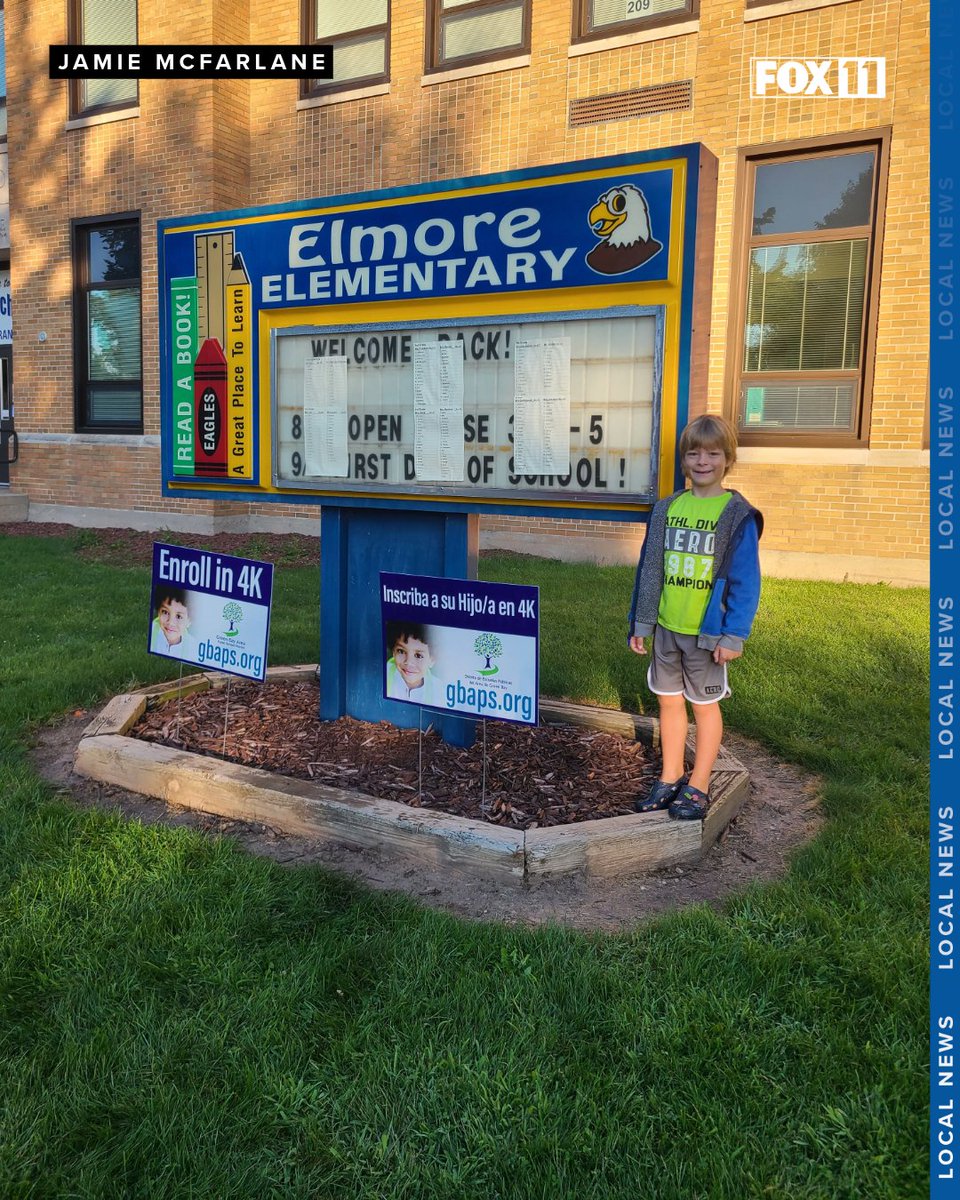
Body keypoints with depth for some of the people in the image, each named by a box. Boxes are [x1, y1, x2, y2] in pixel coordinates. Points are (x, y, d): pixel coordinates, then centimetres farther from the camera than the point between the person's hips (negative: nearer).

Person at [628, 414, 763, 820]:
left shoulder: (737, 514, -9)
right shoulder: (667, 508, 4)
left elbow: (745, 581, -9)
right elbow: (648, 568, 8)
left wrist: (734, 635, -14)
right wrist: (640, 622, 8)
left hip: (706, 631, -4)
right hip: (666, 627, 5)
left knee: (705, 705, 9)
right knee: (669, 700, 14)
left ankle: (698, 787, 24)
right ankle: (670, 778, 29)